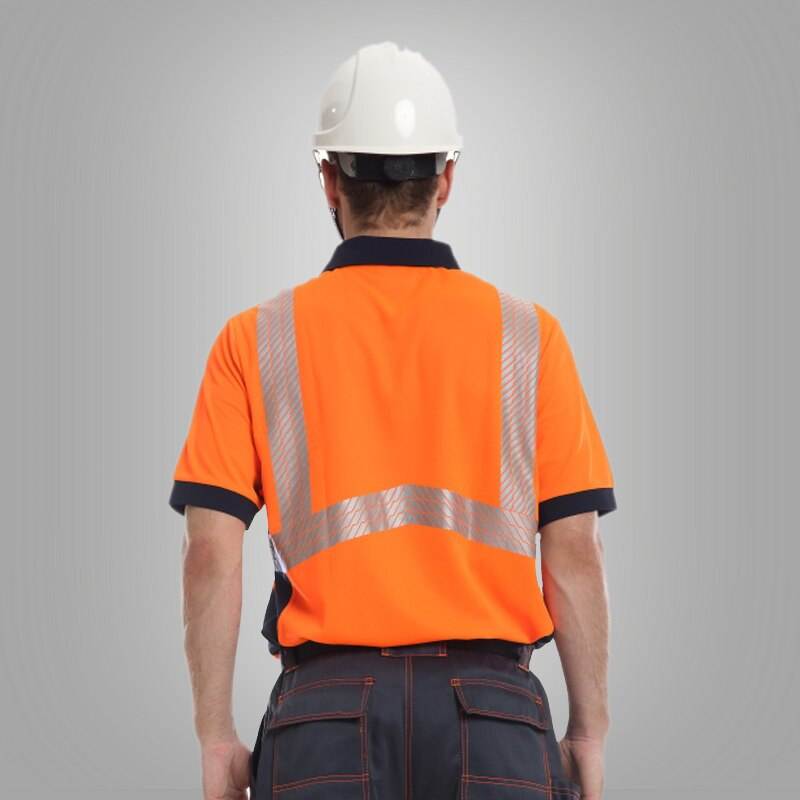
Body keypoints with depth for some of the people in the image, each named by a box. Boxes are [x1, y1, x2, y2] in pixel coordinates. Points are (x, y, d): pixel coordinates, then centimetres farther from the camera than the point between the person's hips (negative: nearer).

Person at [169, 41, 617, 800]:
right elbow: (574, 550, 1)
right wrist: (589, 730, 8)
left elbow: (211, 552, -3)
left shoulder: (256, 342, 2)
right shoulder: (527, 335, 3)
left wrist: (215, 736, 4)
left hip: (327, 710, 0)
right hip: (493, 710, 0)